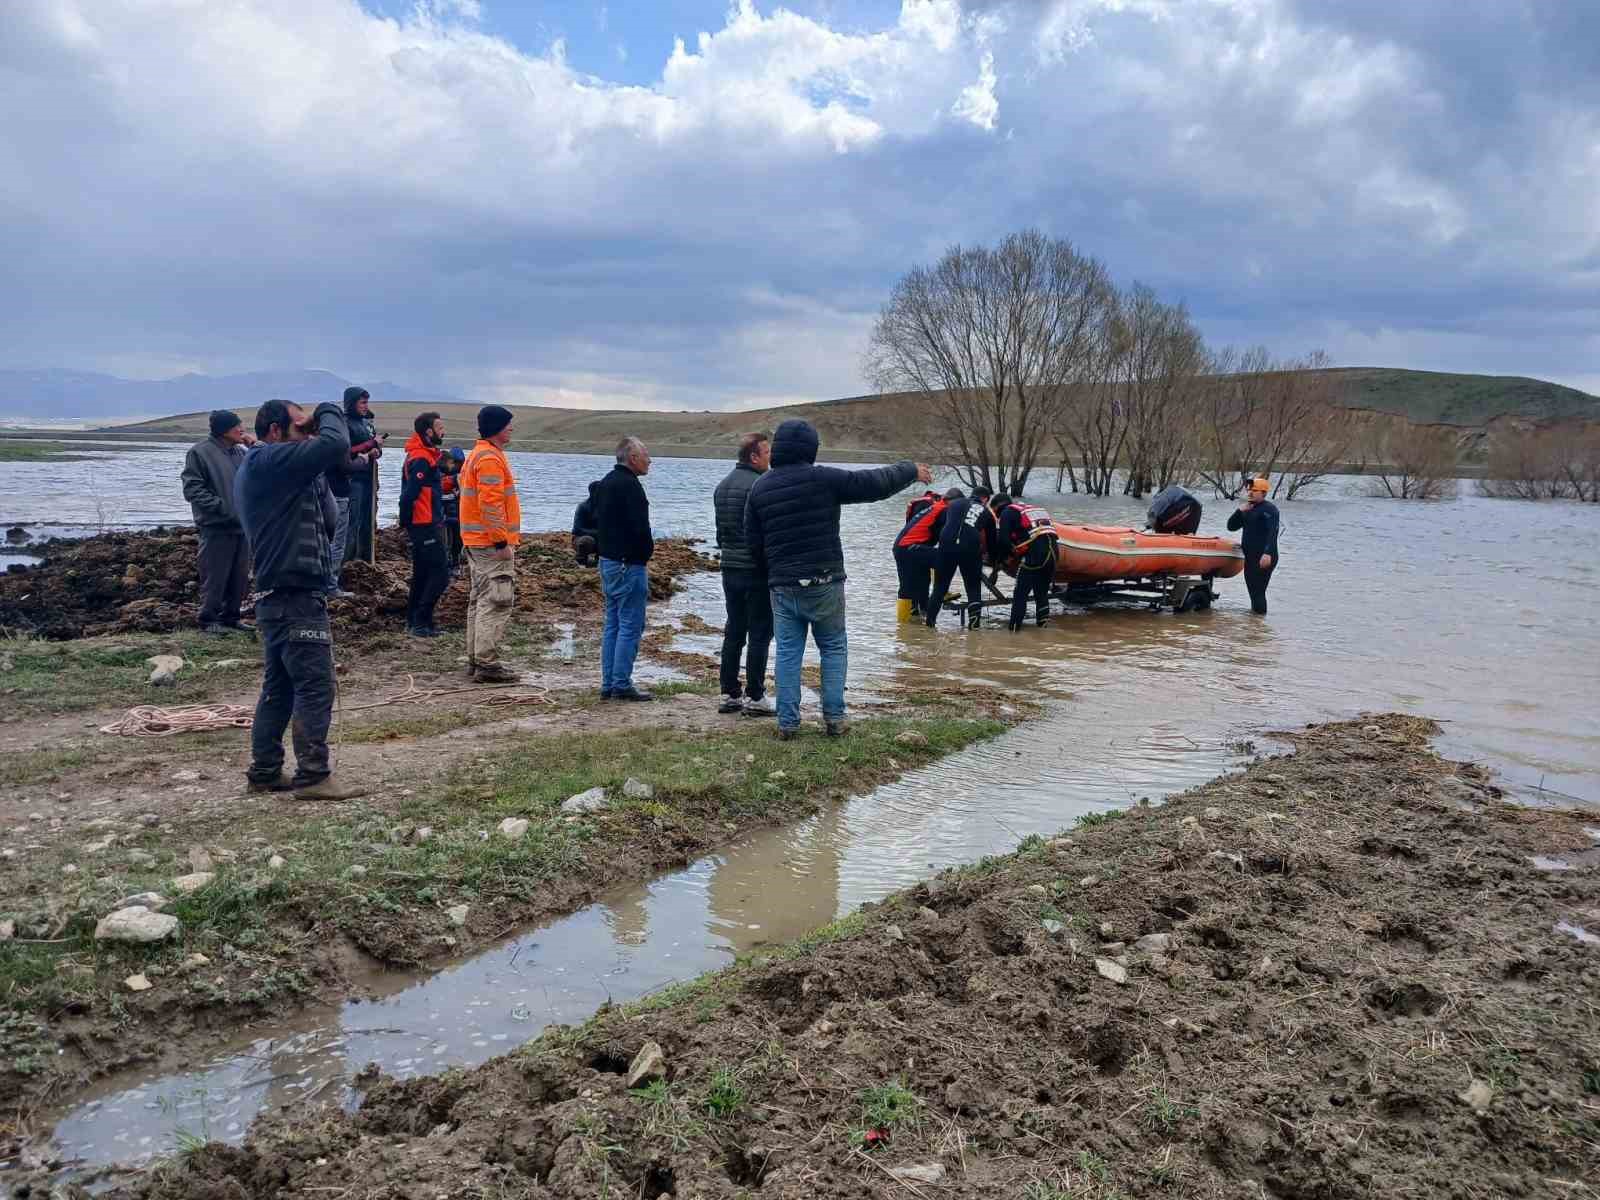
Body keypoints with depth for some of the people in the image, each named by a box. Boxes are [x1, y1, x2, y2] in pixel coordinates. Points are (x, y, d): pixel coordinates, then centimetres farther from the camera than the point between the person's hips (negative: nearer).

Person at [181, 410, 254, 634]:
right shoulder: (200, 452, -7)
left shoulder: (240, 452, 12)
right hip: (216, 526, -7)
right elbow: (192, 489, -9)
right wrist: (220, 506, -17)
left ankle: (230, 617, 22)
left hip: (242, 525, 7)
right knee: (215, 577, -3)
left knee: (240, 576, 11)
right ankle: (209, 620, 7)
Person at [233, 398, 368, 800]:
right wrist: (329, 412, -4)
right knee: (315, 687, -6)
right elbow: (335, 445, -26)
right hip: (297, 599, -10)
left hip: (278, 597, 11)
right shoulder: (270, 461, -13)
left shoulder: (257, 467, 19)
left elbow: (325, 518, 19)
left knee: (280, 687, 14)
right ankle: (313, 775, -2)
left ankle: (265, 771, 20)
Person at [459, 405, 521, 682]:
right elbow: (491, 505, -22)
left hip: (477, 542, 11)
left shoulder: (478, 455, 19)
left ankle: (476, 659, 20)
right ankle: (487, 664, -9)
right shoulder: (490, 458, -15)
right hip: (491, 542, -11)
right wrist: (502, 542, -22)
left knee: (480, 600, 14)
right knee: (497, 602, -9)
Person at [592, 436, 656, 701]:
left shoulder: (604, 484, 15)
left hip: (607, 561, 10)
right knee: (630, 625, -5)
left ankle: (608, 684, 16)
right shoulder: (630, 485, -16)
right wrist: (645, 553, -5)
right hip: (629, 563, -10)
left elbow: (596, 520, 22)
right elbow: (640, 528, -20)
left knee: (612, 624, 13)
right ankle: (622, 685, -4)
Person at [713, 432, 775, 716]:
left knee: (733, 632, 12)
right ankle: (754, 697, 0)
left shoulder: (722, 485, 12)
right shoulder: (759, 485, -15)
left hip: (729, 569, 8)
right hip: (756, 570, -8)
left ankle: (729, 694, 15)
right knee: (759, 634, -2)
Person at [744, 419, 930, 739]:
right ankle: (834, 718, 11)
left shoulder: (759, 488, 4)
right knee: (834, 648, 12)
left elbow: (753, 543, 8)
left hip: (783, 587, 3)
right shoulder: (824, 479, -10)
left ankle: (787, 723, 9)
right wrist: (911, 470, 10)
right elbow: (874, 483, -6)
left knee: (787, 652, 9)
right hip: (824, 583, -3)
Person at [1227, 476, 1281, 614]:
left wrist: (1267, 553, -32)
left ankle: (1260, 615, -9)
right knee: (1252, 589, 14)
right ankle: (1254, 612, 22)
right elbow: (1231, 526, 18)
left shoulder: (1269, 508, -9)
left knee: (1258, 591, -12)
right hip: (1250, 558, 9)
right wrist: (1239, 511, 2)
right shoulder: (1248, 509, 19)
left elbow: (1272, 532, -21)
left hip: (1264, 559, -9)